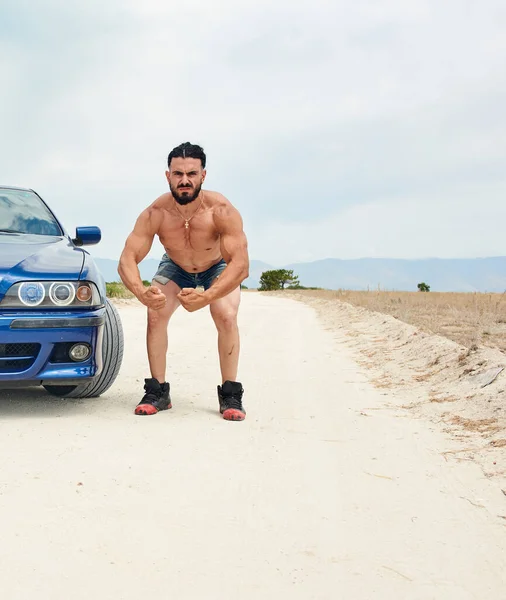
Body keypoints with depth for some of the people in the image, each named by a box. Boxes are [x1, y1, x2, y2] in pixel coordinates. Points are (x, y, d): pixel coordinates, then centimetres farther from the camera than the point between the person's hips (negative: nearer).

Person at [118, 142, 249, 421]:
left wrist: (207, 297, -62)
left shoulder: (222, 211, -39)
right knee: (155, 314, -19)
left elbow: (241, 264, -46)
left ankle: (230, 395, -11)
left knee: (227, 317, -25)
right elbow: (127, 260, -34)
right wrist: (142, 293, -57)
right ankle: (158, 391, -5)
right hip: (175, 268, 2)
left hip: (218, 269, -2)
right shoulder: (154, 214, -32)